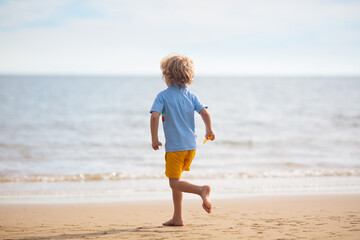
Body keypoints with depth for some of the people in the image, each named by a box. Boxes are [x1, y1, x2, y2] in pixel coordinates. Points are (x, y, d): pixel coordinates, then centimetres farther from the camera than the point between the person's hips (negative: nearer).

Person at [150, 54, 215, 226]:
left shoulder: (163, 96, -7)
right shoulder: (191, 95, 5)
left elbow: (154, 116, -19)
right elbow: (205, 113, -4)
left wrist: (154, 139, -10)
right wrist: (209, 131, 13)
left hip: (174, 146, -6)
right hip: (191, 145, 6)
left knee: (175, 183, -1)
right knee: (175, 181, 17)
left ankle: (202, 190, -27)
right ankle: (177, 218, 16)